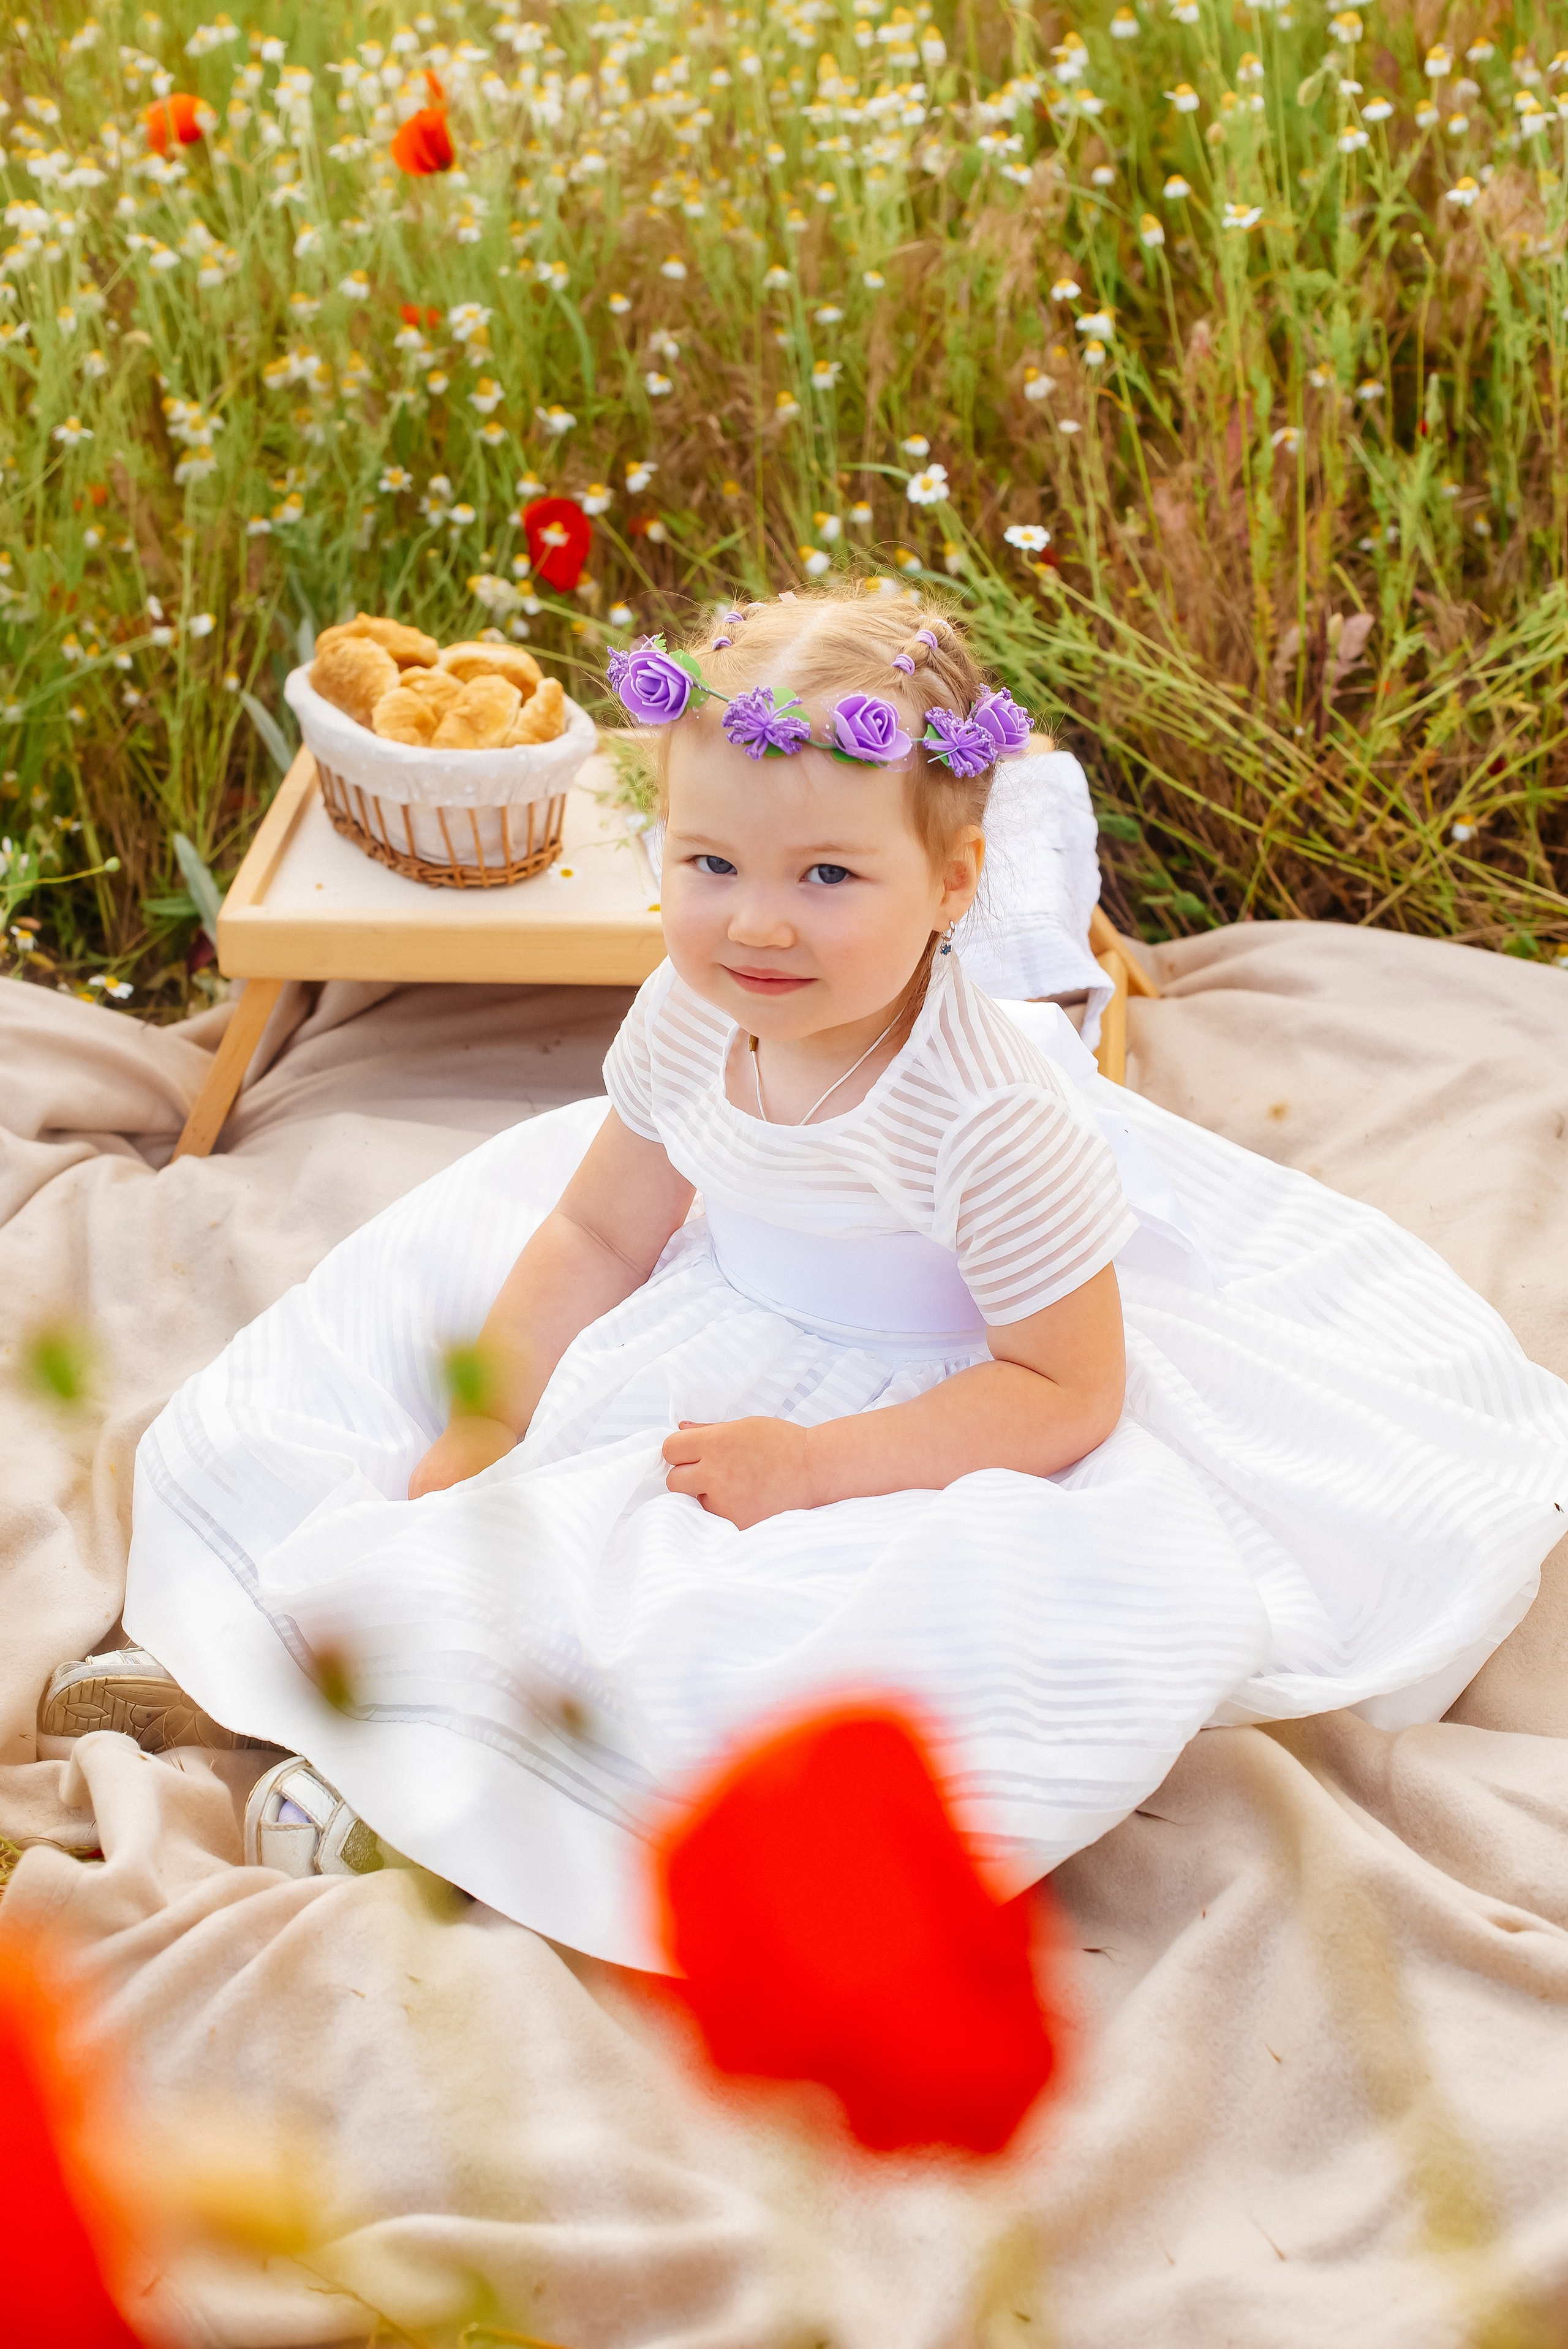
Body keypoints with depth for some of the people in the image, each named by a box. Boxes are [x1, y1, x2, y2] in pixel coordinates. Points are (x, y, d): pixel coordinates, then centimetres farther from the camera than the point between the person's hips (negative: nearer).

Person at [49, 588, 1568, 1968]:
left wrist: (817, 1466, -31)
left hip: (930, 1428, -5)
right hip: (714, 1355, 6)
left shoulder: (987, 1108, -32)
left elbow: (1070, 1391, -25)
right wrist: (473, 1446, -6)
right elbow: (596, 1235, 0)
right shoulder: (691, 1017, -14)